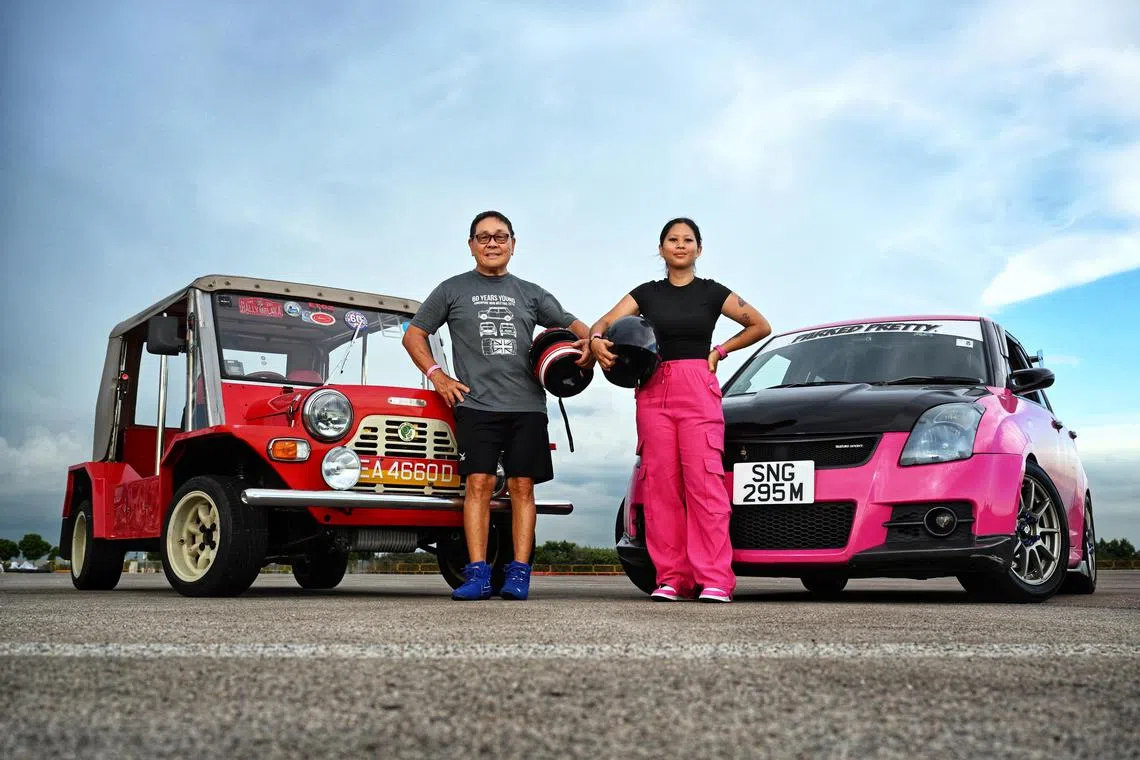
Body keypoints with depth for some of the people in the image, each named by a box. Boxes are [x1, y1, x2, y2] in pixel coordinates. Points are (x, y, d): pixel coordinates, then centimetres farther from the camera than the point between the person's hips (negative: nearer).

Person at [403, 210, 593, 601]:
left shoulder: (530, 293, 19)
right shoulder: (452, 290, 14)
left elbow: (573, 324, 22)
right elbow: (413, 335, 16)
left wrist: (588, 342, -1)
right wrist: (436, 375, 1)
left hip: (527, 405, 2)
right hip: (476, 404, -1)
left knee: (522, 486, -3)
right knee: (479, 483, -10)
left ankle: (519, 575, -2)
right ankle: (477, 575, -9)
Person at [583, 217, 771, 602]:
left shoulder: (711, 292, 10)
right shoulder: (647, 293, 14)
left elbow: (761, 326, 13)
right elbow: (606, 321, 4)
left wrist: (719, 351, 6)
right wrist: (596, 339, -18)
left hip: (698, 388, -2)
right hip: (653, 389, 2)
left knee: (704, 480, -11)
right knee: (661, 483, -2)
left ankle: (713, 578, -11)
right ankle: (670, 577, 1)